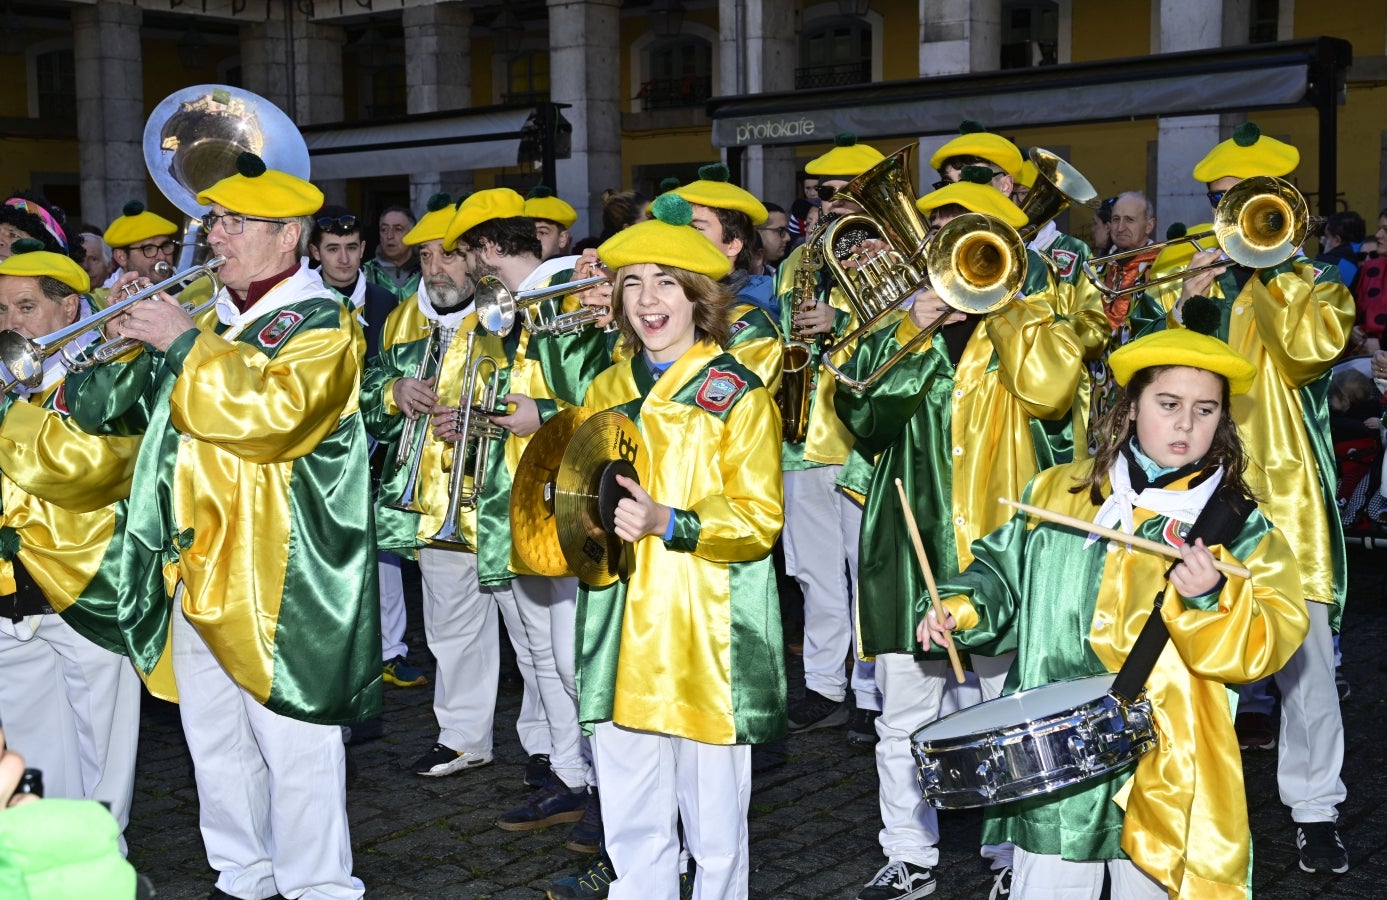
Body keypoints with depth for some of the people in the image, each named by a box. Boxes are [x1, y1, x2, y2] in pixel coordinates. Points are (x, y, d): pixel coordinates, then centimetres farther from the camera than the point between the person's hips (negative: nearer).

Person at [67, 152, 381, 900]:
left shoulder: (321, 324, -6)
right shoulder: (211, 319, 17)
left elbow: (274, 411, -25)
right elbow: (110, 403, 25)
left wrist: (185, 343, -18)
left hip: (276, 579, -8)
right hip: (194, 571, 8)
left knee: (295, 746, -2)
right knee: (215, 744, 16)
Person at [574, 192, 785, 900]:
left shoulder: (737, 394, -3)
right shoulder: (609, 388, 13)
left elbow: (760, 519, -9)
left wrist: (667, 523, -23)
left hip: (707, 634, -4)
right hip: (621, 634, 5)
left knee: (715, 834, 5)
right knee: (632, 829, 12)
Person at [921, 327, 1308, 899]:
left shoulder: (1237, 527, -1)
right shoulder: (1057, 493, 6)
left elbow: (1271, 643, -9)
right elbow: (1003, 570, 17)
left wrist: (1213, 598, -26)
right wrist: (962, 606, 0)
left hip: (1166, 776, -1)